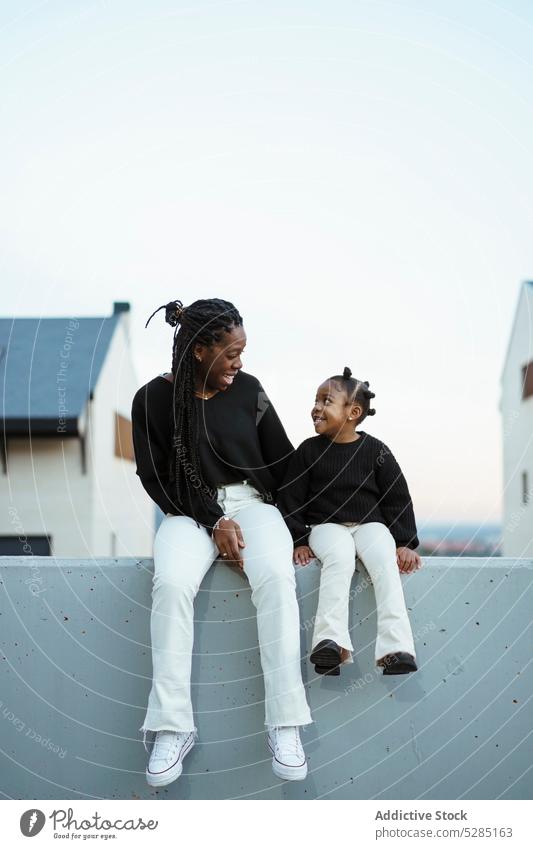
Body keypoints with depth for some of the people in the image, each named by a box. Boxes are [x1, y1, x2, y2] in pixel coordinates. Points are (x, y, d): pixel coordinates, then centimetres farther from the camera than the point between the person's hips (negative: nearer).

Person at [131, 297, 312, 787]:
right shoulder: (154, 400, -1)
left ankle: (284, 724, -31)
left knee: (275, 576, -32)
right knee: (171, 584, -34)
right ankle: (173, 727, -27)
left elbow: (284, 462, 9)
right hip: (190, 512, -1)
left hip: (252, 503, 1)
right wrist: (213, 521, -12)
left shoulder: (247, 390, 4)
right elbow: (154, 477, -1)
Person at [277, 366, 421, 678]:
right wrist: (298, 541, -3)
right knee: (339, 558, -34)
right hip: (326, 526, -1)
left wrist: (406, 542, -4)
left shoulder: (375, 450, 2)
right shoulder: (309, 450, 4)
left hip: (370, 524, 1)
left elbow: (397, 498, 4)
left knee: (385, 562, -30)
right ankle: (331, 641, -43)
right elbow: (290, 497, 6)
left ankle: (396, 646, -36)